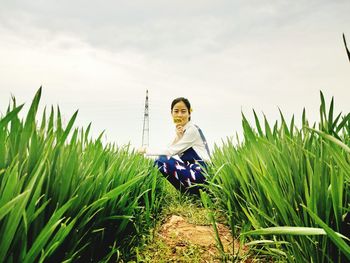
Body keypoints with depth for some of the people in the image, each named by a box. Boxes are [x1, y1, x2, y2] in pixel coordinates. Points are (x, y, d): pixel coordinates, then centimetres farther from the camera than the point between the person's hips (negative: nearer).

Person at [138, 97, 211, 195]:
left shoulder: (192, 130, -12)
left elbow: (171, 151, -15)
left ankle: (194, 193, -7)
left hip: (202, 173, -9)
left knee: (162, 162, -20)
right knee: (159, 161, 3)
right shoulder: (181, 130, 13)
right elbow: (171, 150, -1)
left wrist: (146, 150, -7)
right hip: (190, 170, 9)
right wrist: (178, 136, -16)